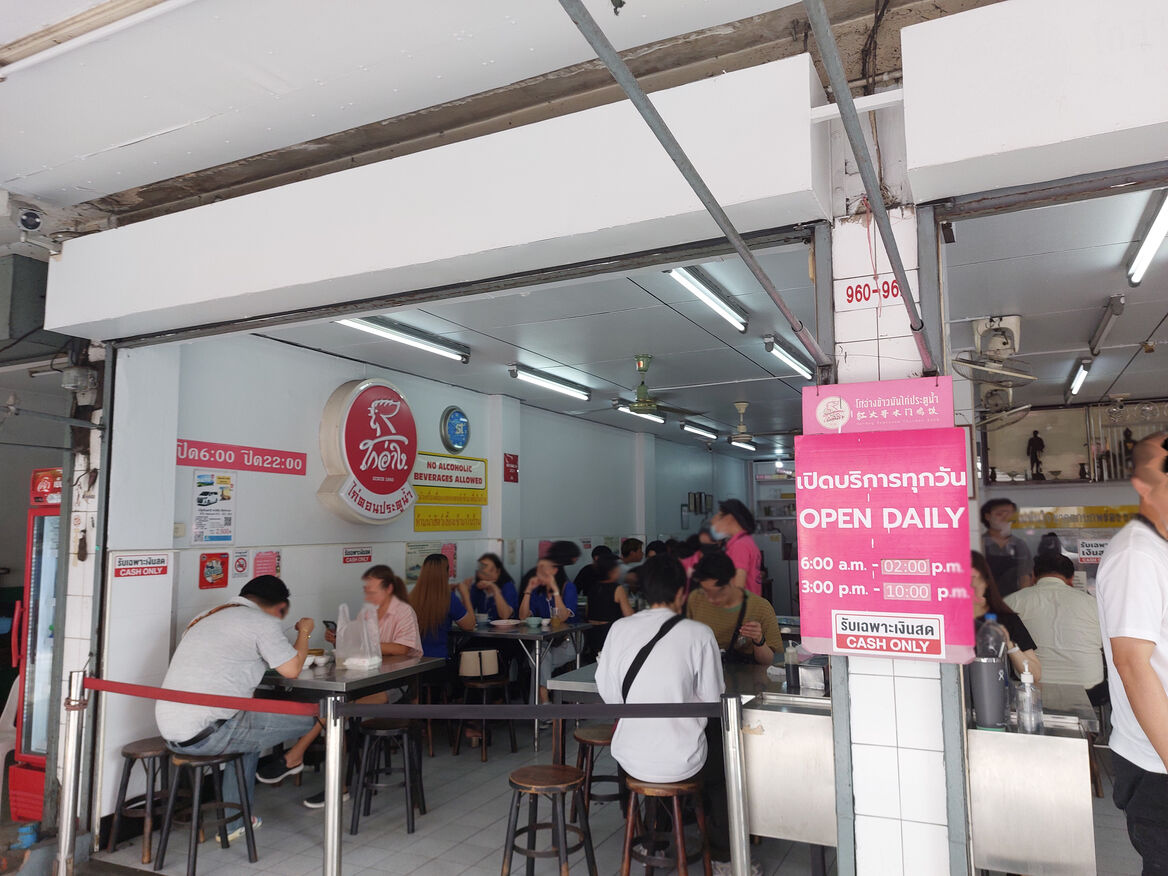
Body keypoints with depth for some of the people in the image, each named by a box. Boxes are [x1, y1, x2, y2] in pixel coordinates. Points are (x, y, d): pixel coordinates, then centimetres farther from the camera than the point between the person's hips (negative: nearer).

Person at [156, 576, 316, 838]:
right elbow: (292, 669, -7)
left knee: (250, 723, 34)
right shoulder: (263, 622, -7)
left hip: (170, 732, 9)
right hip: (205, 733, -9)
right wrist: (304, 632, 9)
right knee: (307, 717, -2)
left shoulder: (207, 617, 19)